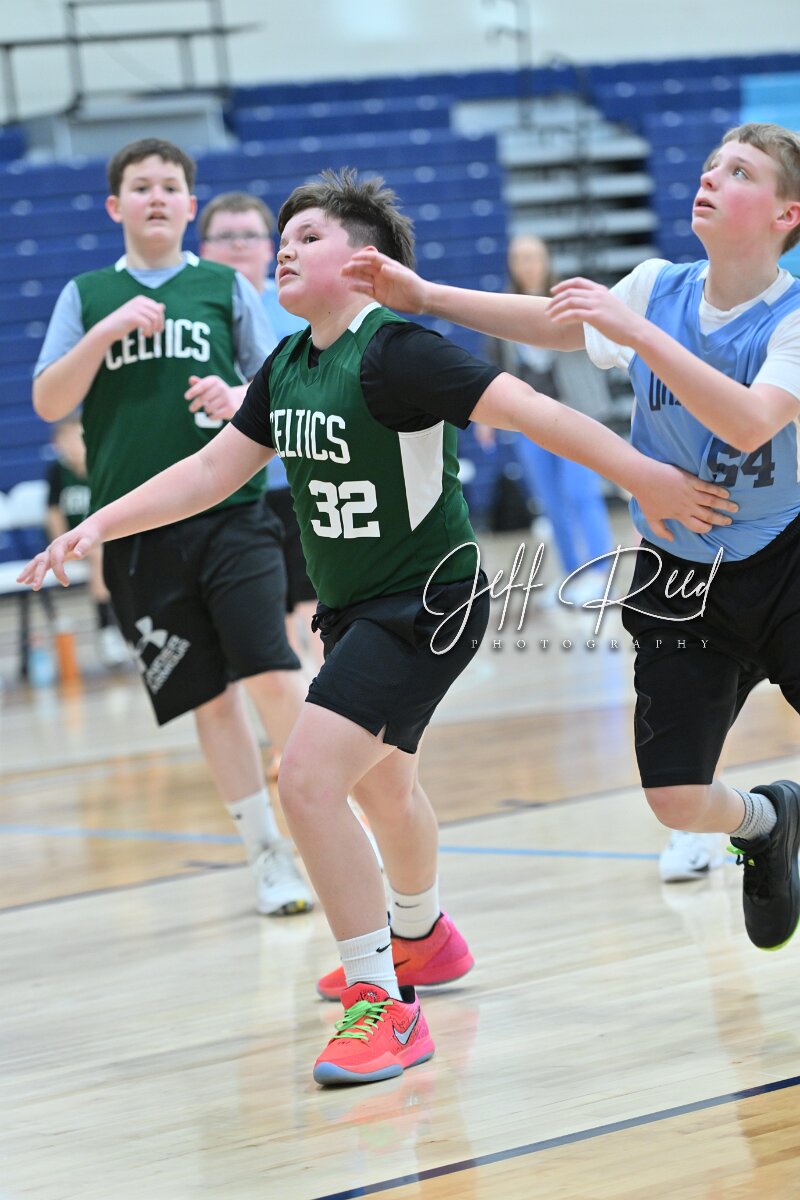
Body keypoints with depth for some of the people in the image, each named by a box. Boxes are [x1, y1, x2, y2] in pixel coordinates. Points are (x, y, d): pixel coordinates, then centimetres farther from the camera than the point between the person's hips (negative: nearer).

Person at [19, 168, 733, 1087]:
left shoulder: (394, 351, -21)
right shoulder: (286, 366, 5)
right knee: (382, 781, 28)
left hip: (429, 601, -9)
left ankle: (383, 1004, -14)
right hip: (354, 605, 9)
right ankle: (421, 938, 55)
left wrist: (647, 478, -28)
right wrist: (99, 526, 6)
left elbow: (529, 410, -25)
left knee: (309, 777, -22)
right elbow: (213, 469, 12)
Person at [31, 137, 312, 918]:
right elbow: (47, 403, 3)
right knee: (207, 698, 5)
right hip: (135, 529, 1)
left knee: (269, 673, -14)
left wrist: (242, 398, -13)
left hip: (229, 511, -1)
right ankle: (268, 857, 13)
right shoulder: (87, 296, 11)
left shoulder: (225, 287, 9)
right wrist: (106, 332, -10)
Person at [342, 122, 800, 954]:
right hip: (679, 579, 4)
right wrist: (424, 297, 6)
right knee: (675, 797, -3)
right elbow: (559, 325, 12)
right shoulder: (659, 286, -3)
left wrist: (635, 331, -37)